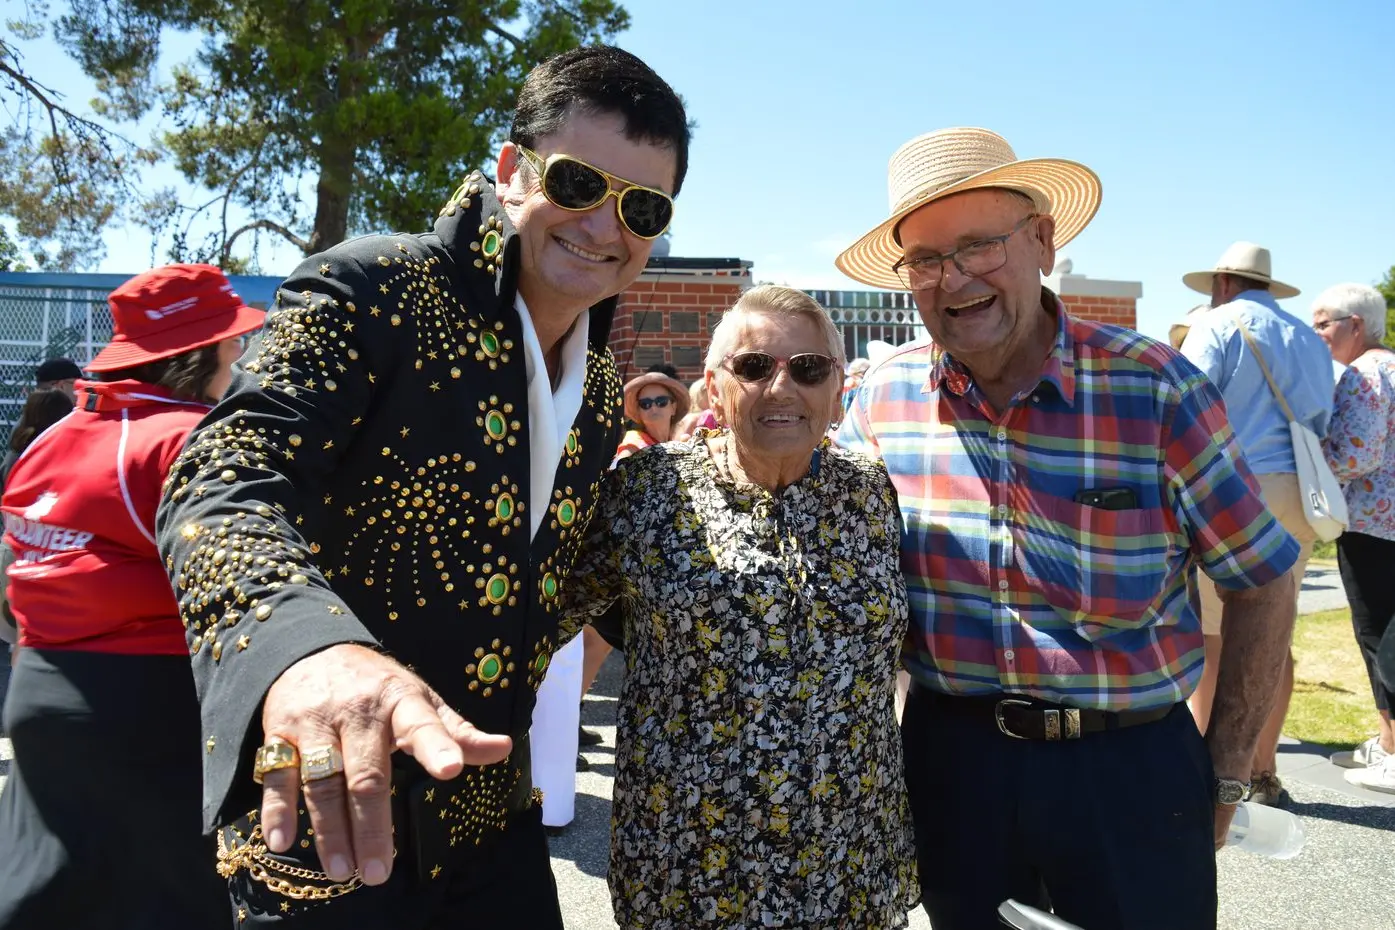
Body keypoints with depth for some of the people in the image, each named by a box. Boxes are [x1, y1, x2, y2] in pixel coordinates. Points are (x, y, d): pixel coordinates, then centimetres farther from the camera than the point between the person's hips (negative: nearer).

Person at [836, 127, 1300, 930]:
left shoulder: (1156, 387, -12)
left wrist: (1227, 774, -1)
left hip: (1134, 766, -2)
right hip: (951, 759, 2)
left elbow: (1264, 581, -3)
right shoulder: (884, 395, -5)